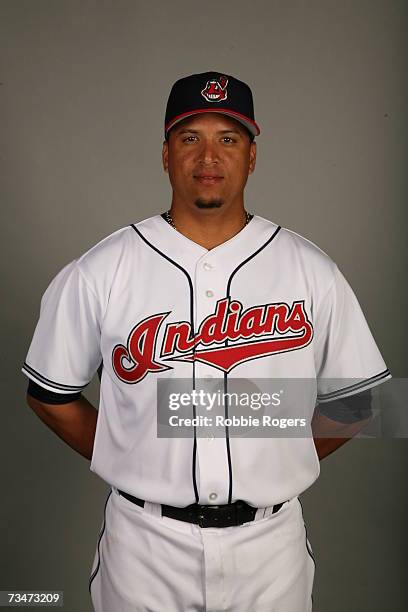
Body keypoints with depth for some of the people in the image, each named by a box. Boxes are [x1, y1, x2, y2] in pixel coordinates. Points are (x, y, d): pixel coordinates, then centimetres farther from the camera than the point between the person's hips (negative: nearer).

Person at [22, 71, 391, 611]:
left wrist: (275, 468, -1)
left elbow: (350, 402, 3)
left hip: (270, 539, 1)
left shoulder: (312, 271, -4)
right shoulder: (99, 272, -7)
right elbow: (50, 392, 1)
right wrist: (126, 463, -1)